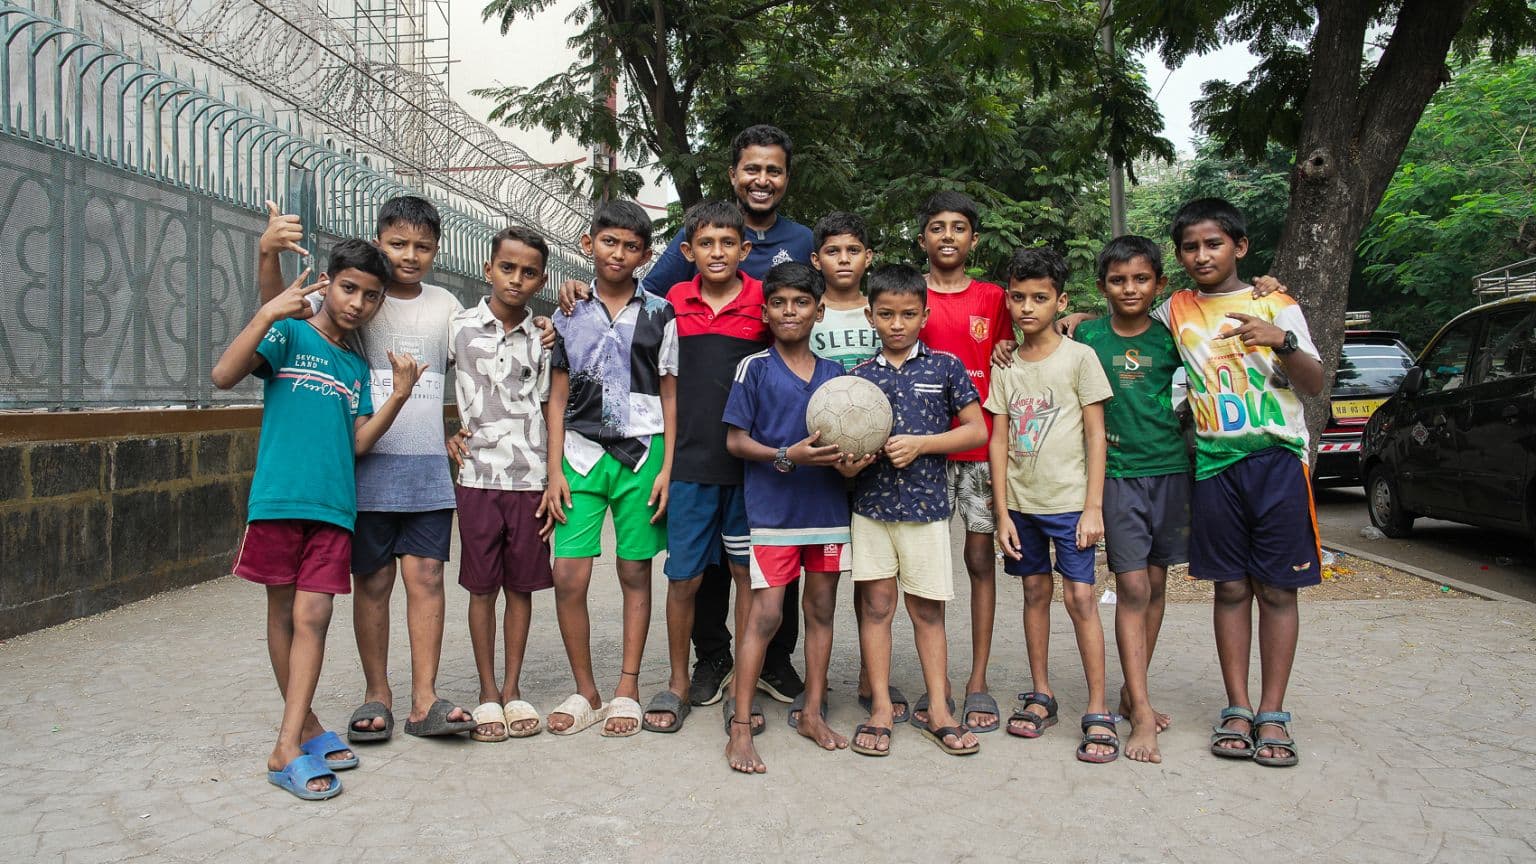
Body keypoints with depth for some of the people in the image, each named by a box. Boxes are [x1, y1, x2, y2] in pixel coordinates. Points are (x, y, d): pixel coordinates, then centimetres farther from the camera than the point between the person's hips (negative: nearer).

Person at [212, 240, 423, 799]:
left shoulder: (357, 368, 15)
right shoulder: (288, 335, 2)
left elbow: (359, 443, 7)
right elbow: (225, 376, -13)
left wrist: (398, 396, -5)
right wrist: (266, 315, -21)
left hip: (333, 506, 3)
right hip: (277, 498, -3)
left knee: (312, 617, -3)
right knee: (283, 613, 8)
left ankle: (288, 748, -1)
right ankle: (305, 726, 22)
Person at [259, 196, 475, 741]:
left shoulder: (445, 306, 11)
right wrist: (268, 254, -26)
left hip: (429, 470, 2)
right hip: (368, 466, -2)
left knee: (426, 577, -1)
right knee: (372, 583, 5)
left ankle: (424, 700, 4)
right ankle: (376, 695, 17)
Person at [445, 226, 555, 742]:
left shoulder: (541, 340, 6)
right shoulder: (459, 328, 1)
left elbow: (549, 413, 8)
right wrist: (446, 434, -3)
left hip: (530, 481, 2)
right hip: (478, 477, -1)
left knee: (521, 586, 8)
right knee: (482, 587, 5)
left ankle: (512, 688, 19)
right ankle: (487, 692, 16)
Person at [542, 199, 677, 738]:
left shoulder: (659, 314, 5)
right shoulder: (569, 315, 8)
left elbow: (671, 396, 5)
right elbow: (558, 398, 8)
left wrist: (668, 467, -4)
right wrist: (554, 470, 0)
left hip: (642, 454, -1)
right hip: (581, 452, 1)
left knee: (634, 572, 4)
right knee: (568, 576, -7)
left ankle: (627, 691, 16)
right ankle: (585, 692, 9)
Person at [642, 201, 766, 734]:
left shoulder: (762, 300, 1)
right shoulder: (673, 301, 5)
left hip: (749, 460, -1)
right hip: (689, 460, 1)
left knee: (748, 571, 7)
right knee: (683, 576, 5)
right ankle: (677, 685, 22)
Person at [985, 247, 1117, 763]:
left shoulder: (1079, 357, -3)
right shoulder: (1006, 367, 7)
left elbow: (1095, 435, -4)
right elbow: (999, 440, 7)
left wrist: (1093, 506, -10)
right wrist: (1002, 512, 1)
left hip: (1069, 500, -4)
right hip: (1021, 501, 4)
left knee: (1079, 597, -6)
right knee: (1035, 593, 11)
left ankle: (1098, 712, 0)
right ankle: (1041, 696, 22)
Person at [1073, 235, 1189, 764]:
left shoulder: (1170, 336, 5)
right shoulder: (1088, 336, 2)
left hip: (1171, 468, 3)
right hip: (1118, 471, -3)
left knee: (1156, 585, 8)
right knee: (1132, 587, -8)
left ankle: (1132, 691, 21)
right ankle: (1142, 713, -6)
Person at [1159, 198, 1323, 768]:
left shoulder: (1276, 305, 3)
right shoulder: (1176, 311, 9)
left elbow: (1314, 386, 1)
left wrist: (1282, 341, -17)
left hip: (1277, 458, -1)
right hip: (1215, 463, 2)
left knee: (1277, 588, 1)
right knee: (1231, 588, 5)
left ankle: (1272, 714, 7)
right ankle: (1237, 709, 11)